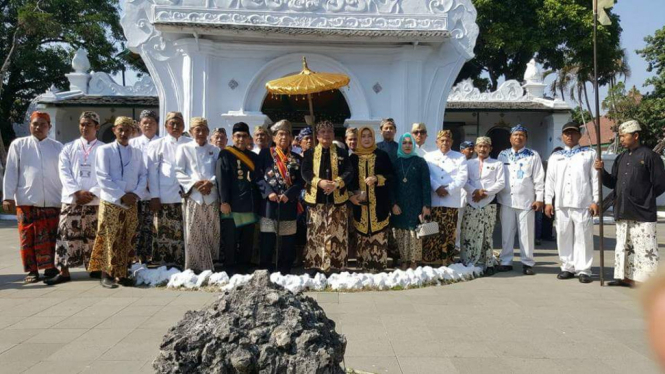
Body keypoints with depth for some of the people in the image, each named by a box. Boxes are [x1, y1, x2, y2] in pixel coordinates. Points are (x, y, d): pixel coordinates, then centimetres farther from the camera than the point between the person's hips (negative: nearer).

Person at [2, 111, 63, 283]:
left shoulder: (57, 147, 10)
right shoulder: (18, 144, 6)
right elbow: (11, 172, 4)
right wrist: (8, 196, -3)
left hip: (53, 200, 1)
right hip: (26, 200, -1)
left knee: (52, 237, 5)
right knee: (28, 237, 2)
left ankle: (51, 267, 16)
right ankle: (32, 270, 11)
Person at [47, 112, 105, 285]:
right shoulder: (69, 148, 10)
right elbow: (64, 172, 2)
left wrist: (92, 193, -12)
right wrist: (77, 192, -10)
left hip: (96, 200, -1)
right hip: (72, 199, 1)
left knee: (93, 235, 6)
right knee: (67, 234, -1)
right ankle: (64, 272, 4)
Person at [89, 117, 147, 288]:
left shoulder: (137, 153, 13)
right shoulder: (104, 150, -1)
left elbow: (143, 176, 10)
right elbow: (103, 178, -8)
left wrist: (137, 193, -7)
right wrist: (122, 195, -14)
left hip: (131, 204, 4)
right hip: (111, 203, -4)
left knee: (126, 241, 6)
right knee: (110, 240, -4)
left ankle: (122, 274, 14)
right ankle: (106, 274, 4)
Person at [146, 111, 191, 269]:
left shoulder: (190, 144, 12)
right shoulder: (157, 145, 10)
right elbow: (152, 172, 5)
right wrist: (154, 196, -2)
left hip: (186, 195, 1)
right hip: (165, 197, -1)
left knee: (184, 233, 0)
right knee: (164, 233, 0)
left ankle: (181, 265, 6)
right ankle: (163, 265, 9)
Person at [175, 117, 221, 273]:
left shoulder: (215, 150, 12)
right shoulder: (184, 148, 6)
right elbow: (178, 172, -1)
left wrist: (211, 182, -12)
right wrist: (195, 183, -13)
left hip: (212, 196, 2)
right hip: (193, 196, -2)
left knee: (212, 233, 6)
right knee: (194, 234, -3)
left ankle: (209, 266, 18)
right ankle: (194, 267, 6)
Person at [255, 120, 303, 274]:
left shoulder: (297, 159, 12)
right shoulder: (265, 154, 6)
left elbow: (301, 181, 6)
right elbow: (258, 176, 1)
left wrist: (288, 194, -10)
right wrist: (268, 192, -14)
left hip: (288, 204, 2)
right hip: (269, 204, -2)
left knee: (288, 244, 4)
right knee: (267, 242, -2)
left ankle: (285, 273, 15)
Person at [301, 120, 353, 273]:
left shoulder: (342, 153, 11)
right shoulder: (309, 153, 11)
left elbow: (349, 172, 0)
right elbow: (305, 172, -2)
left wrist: (336, 183, -18)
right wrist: (319, 182, -20)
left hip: (337, 199, 0)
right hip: (316, 199, 0)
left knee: (337, 234, 0)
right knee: (316, 234, 1)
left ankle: (335, 266, 5)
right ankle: (314, 265, 7)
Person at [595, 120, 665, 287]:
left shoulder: (649, 156, -5)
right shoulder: (621, 158, 15)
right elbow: (612, 183, 15)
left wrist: (645, 198, 0)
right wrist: (602, 170, -1)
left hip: (642, 212, -7)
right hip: (622, 211, 7)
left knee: (645, 248, -7)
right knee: (624, 246, 12)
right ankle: (627, 276, 21)